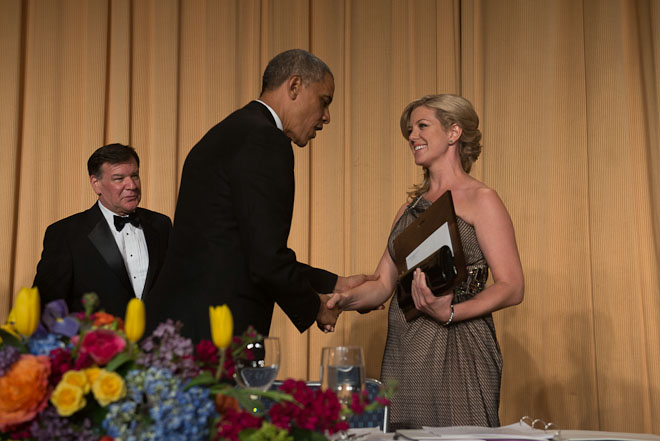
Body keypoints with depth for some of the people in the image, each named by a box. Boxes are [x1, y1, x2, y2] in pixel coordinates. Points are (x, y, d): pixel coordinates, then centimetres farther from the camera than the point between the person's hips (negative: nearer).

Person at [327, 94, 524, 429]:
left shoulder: (480, 200, -3)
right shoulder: (410, 207, 17)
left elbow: (512, 288, -10)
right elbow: (383, 284, 13)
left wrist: (450, 313, -24)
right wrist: (345, 299, -7)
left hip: (458, 354, -6)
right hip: (402, 354, 6)